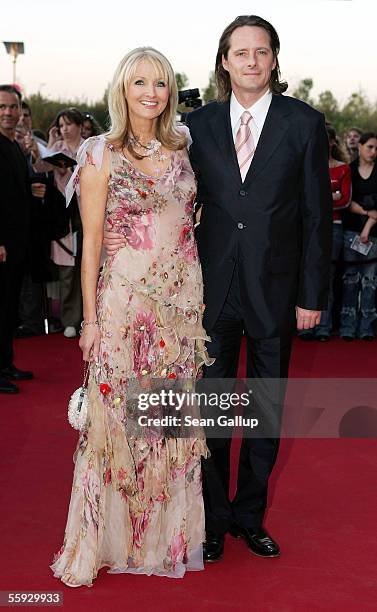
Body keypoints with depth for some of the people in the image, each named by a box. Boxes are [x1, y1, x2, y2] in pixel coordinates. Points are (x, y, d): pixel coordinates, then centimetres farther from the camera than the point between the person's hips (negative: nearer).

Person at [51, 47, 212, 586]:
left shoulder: (179, 148, 9)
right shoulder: (102, 155, -4)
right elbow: (91, 241, -5)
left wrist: (197, 297, 9)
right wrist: (90, 319, -7)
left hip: (183, 299, 5)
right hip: (127, 297, -4)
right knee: (121, 416, 2)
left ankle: (169, 531, 24)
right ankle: (115, 534, 17)